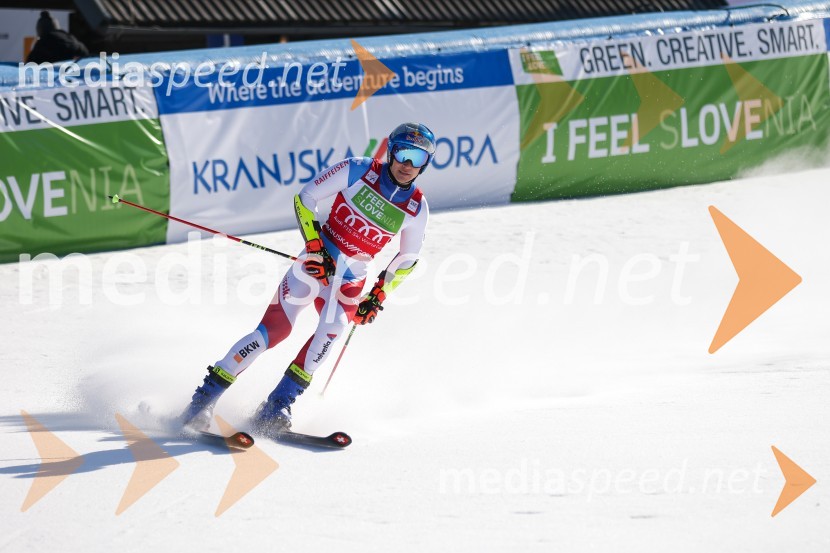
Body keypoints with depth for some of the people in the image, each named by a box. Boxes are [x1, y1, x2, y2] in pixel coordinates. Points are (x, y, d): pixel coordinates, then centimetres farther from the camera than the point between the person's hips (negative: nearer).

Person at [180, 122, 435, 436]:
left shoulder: (416, 209, -2)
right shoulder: (359, 171, -9)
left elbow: (408, 259, 13)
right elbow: (305, 197, -4)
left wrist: (379, 296, 3)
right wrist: (315, 245, -14)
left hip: (351, 283, 2)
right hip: (318, 261, -2)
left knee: (333, 327, -27)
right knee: (275, 329, -15)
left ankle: (277, 407, -21)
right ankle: (204, 398, -9)